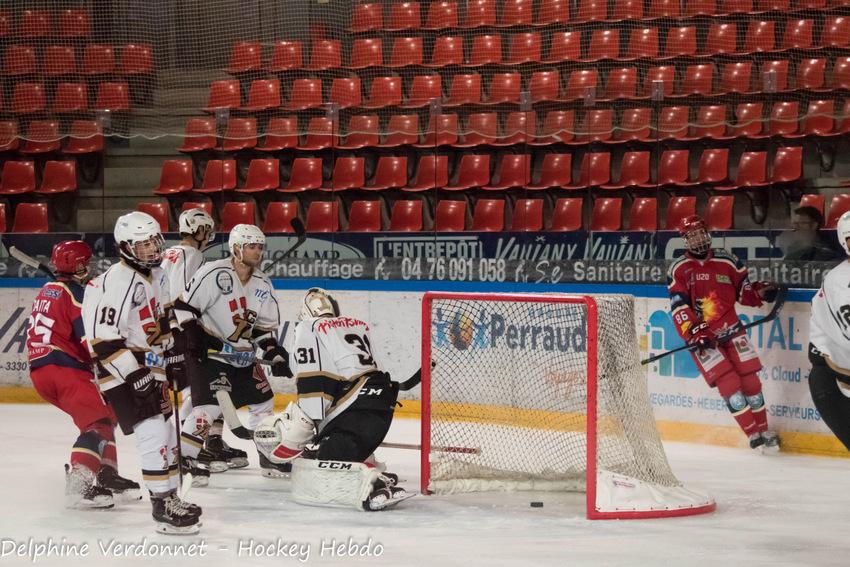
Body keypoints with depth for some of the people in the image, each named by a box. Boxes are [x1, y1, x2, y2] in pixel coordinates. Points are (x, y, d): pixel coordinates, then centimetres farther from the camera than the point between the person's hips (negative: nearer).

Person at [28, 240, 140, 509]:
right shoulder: (75, 293, -7)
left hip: (40, 370, 10)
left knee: (104, 414, 20)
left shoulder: (48, 291, 22)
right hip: (64, 368, -10)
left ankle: (106, 474, 19)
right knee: (98, 421, -14)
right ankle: (78, 484, -29)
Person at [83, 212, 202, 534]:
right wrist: (135, 375, -26)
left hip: (149, 366, 10)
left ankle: (169, 498, 27)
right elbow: (103, 340, -26)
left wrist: (171, 353, 19)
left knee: (166, 434, 16)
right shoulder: (118, 283, -22)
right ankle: (163, 507, -13)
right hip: (121, 373, -10)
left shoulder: (156, 275, 8)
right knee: (153, 433, -16)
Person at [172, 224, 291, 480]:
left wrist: (276, 356, 3)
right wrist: (191, 337, -21)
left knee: (263, 400, 12)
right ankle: (184, 457, -14)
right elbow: (184, 306, -15)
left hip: (243, 357, 8)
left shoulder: (263, 284, 7)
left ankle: (270, 456, 26)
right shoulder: (214, 273, -16)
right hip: (208, 352, -8)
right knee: (210, 404, -20)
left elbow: (266, 327, 13)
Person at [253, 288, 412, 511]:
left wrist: (294, 428, -11)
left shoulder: (309, 329, 2)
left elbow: (313, 384, -11)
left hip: (358, 413, -9)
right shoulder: (357, 326, 25)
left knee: (308, 481, -16)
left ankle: (373, 482, -35)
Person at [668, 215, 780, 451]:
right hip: (701, 334, -3)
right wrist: (693, 332, -20)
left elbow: (742, 290, 12)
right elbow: (679, 307, -9)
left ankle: (764, 430, 12)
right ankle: (753, 433, -7)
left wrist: (760, 291, -8)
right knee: (728, 383, -13)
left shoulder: (726, 261, 5)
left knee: (750, 379, -1)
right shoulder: (679, 269, -3)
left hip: (730, 329, 3)